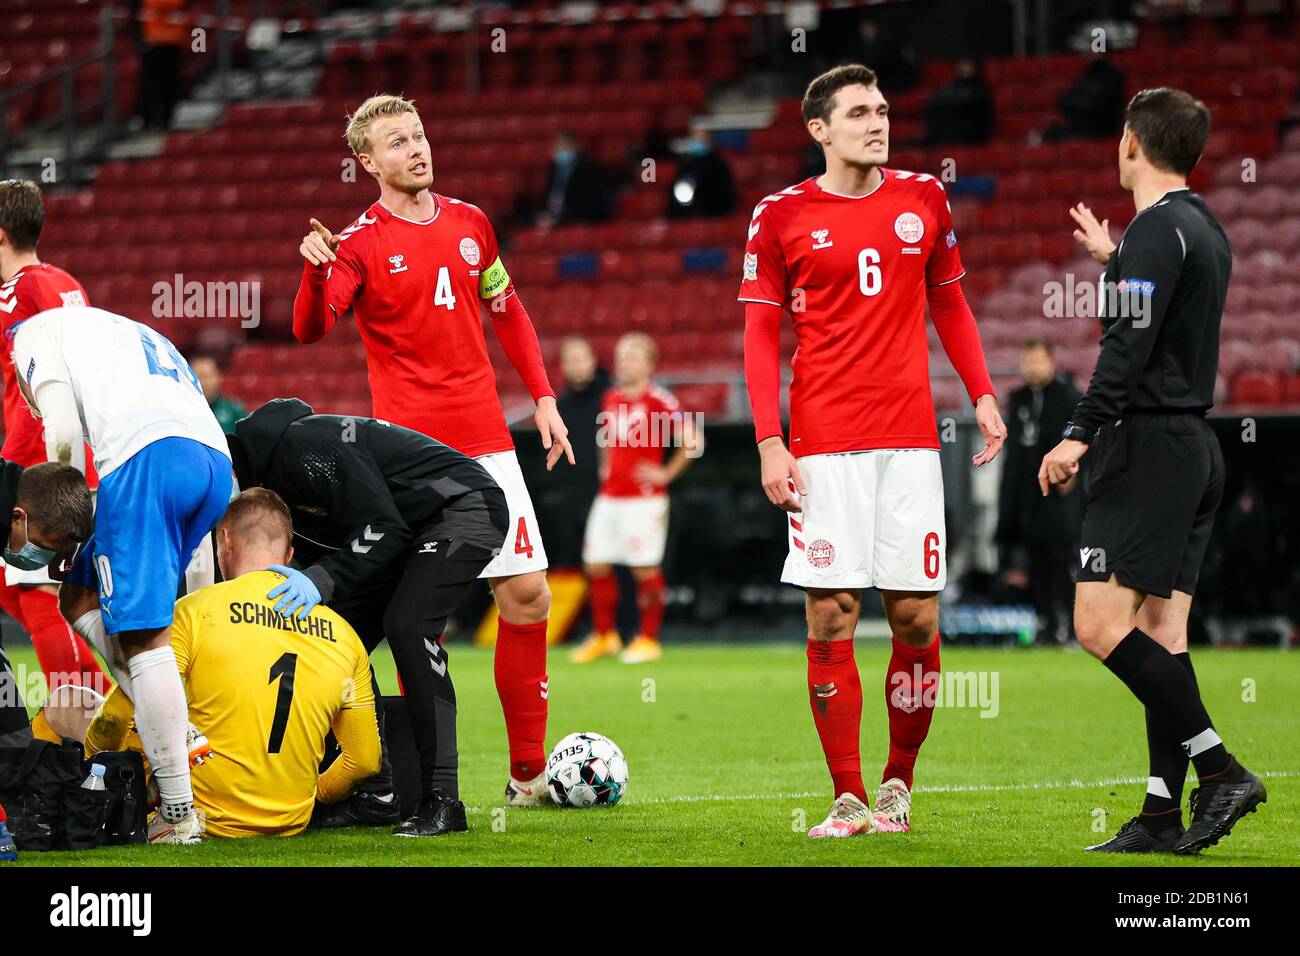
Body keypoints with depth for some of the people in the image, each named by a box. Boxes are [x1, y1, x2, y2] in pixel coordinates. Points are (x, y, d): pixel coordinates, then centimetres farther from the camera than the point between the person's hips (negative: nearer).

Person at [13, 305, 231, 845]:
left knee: (143, 634, -7)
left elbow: (64, 434, 5)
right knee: (80, 600, 19)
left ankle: (179, 813, -10)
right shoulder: (134, 338, 41)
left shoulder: (35, 333, 20)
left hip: (150, 455, -8)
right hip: (216, 461, 8)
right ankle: (174, 733, 3)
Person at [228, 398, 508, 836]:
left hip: (465, 509, -10)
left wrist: (321, 580, -39)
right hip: (408, 529, 10)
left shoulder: (302, 447, -26)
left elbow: (382, 529, -29)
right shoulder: (266, 475, 4)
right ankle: (376, 796, 5)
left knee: (406, 623, -28)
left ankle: (442, 800, -29)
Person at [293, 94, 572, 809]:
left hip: (485, 441, 5)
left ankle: (528, 774, 9)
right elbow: (310, 329, -19)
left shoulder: (470, 222, 12)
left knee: (528, 594, 1)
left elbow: (508, 314, 23)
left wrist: (543, 399, 15)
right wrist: (315, 270, -38)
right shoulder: (360, 242, -4)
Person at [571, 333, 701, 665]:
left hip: (644, 499, -7)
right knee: (596, 565, 7)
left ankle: (648, 640, 6)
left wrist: (666, 474, -10)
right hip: (609, 497, 7)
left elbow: (692, 441, -13)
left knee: (645, 568, -4)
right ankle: (604, 635, 19)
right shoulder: (611, 399, 12)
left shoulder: (658, 400, -10)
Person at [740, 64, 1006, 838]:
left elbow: (949, 304, 18)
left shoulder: (924, 199, 9)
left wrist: (982, 395, 8)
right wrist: (769, 441, -6)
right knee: (832, 616, -5)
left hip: (910, 439, 2)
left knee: (917, 617, -1)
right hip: (824, 445, -2)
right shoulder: (783, 216, 1)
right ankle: (849, 799, 2)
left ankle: (899, 783, 15)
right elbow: (761, 334, 3)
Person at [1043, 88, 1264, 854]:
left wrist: (1079, 435, -24)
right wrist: (1113, 262, 41)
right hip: (1198, 447, 10)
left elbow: (1129, 347, -22)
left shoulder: (1157, 230, -13)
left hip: (1149, 445, -10)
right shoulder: (1206, 230, 16)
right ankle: (1164, 814, 2)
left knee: (1101, 624, -11)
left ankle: (1221, 770, -15)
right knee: (1160, 632, 7)